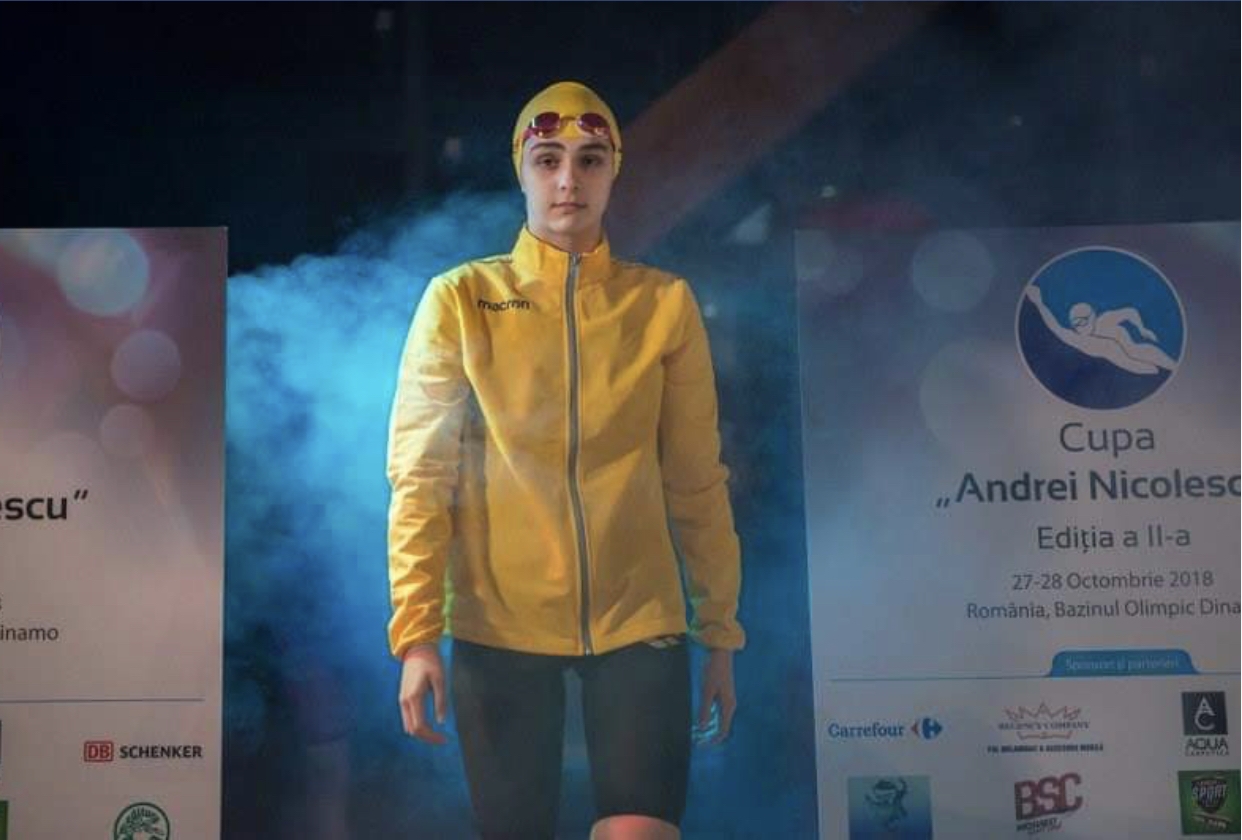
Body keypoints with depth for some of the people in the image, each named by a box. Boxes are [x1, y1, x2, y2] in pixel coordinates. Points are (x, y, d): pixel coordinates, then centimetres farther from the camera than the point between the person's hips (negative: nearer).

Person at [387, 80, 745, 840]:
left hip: (638, 616, 1)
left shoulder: (665, 303, 3)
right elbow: (420, 474, -4)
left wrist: (720, 632, 6)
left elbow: (698, 482, 5)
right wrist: (416, 633, -11)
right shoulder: (461, 300, -1)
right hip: (500, 622, 0)